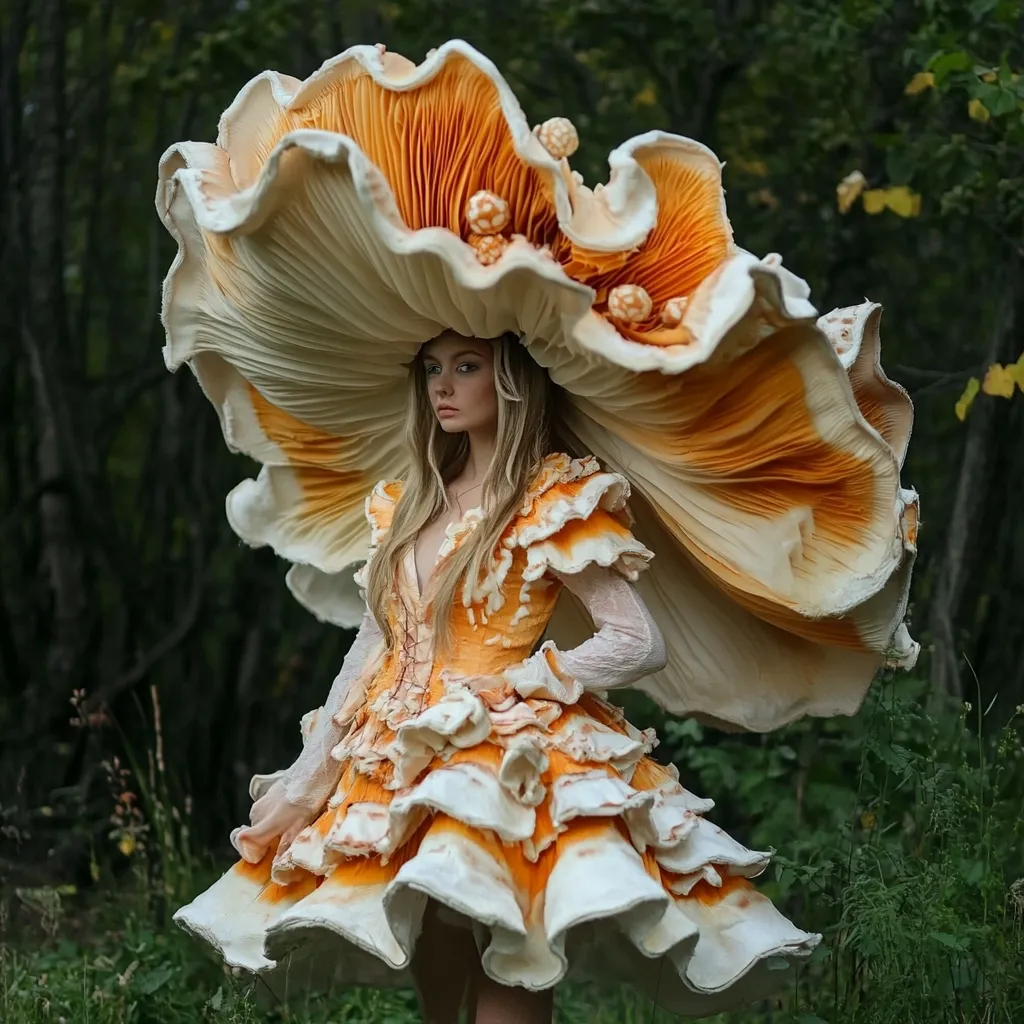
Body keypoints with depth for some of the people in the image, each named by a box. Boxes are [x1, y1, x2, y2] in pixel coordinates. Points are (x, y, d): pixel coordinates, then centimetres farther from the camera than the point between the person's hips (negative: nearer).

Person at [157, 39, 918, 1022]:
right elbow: (373, 653, 18)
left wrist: (503, 689, -11)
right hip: (403, 779, 7)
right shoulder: (402, 500, 16)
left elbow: (641, 643, -10)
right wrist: (306, 780, 13)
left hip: (520, 773, -6)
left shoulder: (566, 498, -4)